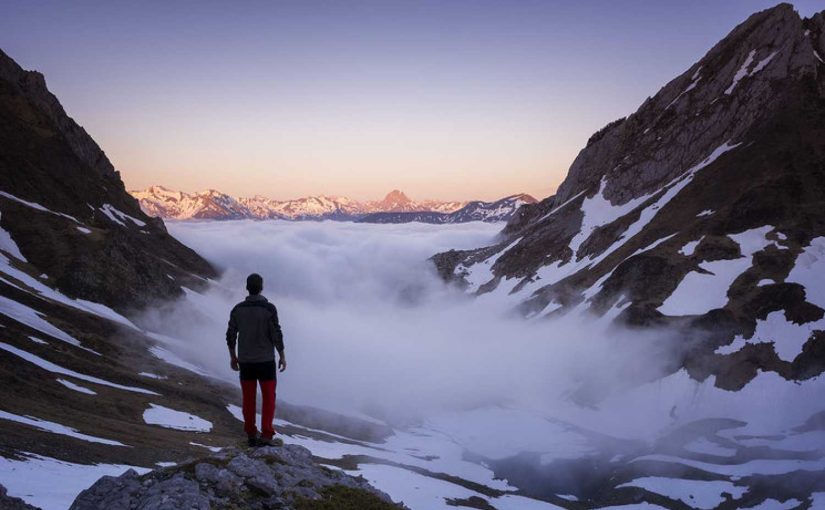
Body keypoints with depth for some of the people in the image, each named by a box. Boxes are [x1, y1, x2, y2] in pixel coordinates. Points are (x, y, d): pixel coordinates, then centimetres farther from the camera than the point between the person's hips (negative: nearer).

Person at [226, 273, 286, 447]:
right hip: (265, 360, -3)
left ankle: (251, 436, 16)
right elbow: (276, 334, -13)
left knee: (249, 399, 10)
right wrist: (282, 356, -2)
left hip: (245, 361, 4)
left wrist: (232, 357, 15)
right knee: (268, 398, 3)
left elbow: (230, 335, 3)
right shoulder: (269, 308, -12)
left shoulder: (237, 309, -1)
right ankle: (266, 435, -3)